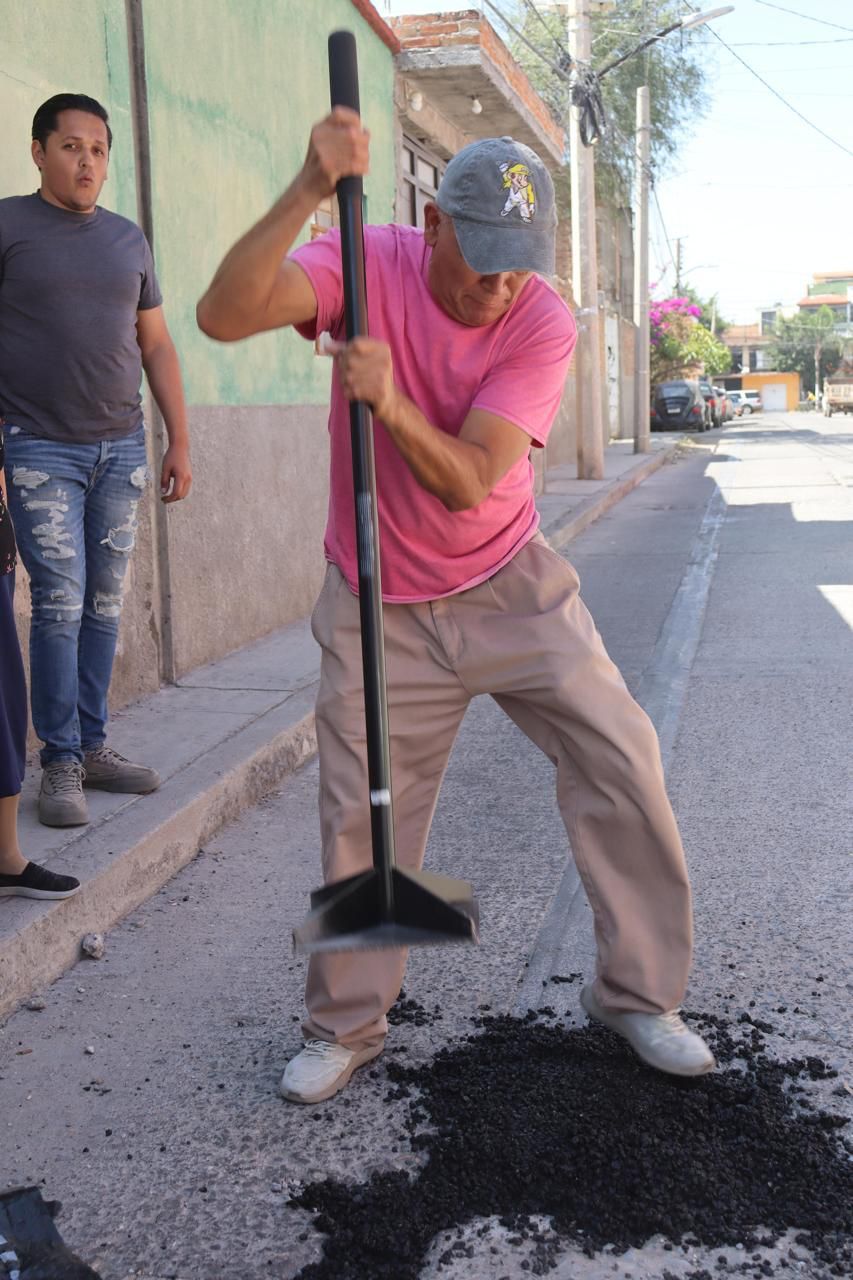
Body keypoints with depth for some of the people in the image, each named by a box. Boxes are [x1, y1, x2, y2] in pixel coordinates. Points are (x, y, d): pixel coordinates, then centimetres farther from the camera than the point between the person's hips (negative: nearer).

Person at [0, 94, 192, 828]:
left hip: (121, 449, 4)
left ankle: (93, 745, 16)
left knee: (105, 605, 6)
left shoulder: (127, 239, 14)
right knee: (61, 604, -7)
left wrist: (180, 441, 12)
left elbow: (156, 346, 17)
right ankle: (60, 763, 3)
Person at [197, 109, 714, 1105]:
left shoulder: (543, 321, -14)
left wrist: (392, 405, -41)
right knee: (359, 818, 2)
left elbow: (467, 484, -24)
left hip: (511, 590, 1)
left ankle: (637, 992, 17)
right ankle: (345, 1028, 24)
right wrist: (310, 192, -40)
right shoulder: (366, 264, -13)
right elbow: (223, 316, -31)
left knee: (621, 761, -4)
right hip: (379, 608, -1)